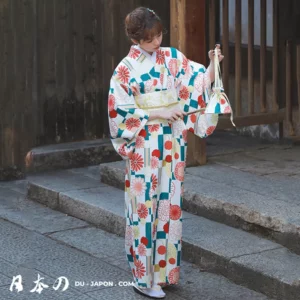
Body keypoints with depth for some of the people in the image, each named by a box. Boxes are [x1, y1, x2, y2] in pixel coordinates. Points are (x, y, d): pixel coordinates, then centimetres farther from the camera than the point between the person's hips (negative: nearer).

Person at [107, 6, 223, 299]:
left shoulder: (172, 58, 5)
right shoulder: (125, 70, -7)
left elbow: (200, 84, -1)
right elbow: (120, 113, -9)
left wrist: (212, 65, -20)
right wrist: (158, 114, -15)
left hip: (173, 145, 4)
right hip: (144, 148, -4)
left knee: (169, 204, 9)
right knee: (145, 207, 0)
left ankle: (165, 267, 22)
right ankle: (144, 277, 8)